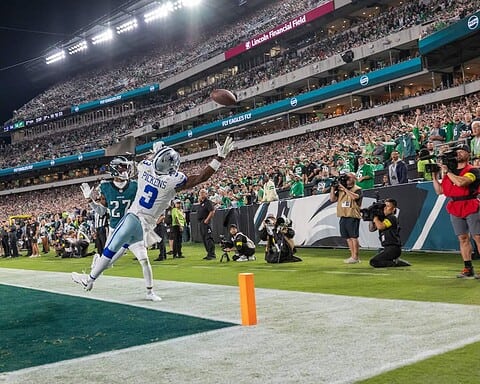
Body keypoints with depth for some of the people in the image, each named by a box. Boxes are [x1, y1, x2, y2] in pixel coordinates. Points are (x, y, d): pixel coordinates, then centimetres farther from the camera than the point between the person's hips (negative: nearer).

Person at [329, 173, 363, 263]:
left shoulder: (357, 189, -1)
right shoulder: (340, 189, 18)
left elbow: (355, 197, -21)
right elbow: (332, 199, 12)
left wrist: (344, 188, -16)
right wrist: (333, 188, 3)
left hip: (353, 216, -6)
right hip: (343, 216, 6)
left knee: (353, 237, -7)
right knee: (348, 237, 9)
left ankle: (355, 257, -4)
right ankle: (352, 256, 15)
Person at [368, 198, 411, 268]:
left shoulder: (392, 218, -12)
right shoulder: (382, 218, 14)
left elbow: (380, 226, -27)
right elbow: (371, 229, 11)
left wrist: (375, 217, -12)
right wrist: (372, 218, -4)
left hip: (393, 248, -10)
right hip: (388, 248, 10)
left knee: (373, 262, -18)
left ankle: (395, 262, -9)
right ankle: (395, 261, 15)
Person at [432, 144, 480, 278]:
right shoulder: (449, 172, 16)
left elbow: (460, 182, -21)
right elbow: (439, 191, 17)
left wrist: (447, 171, -10)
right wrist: (435, 176, 7)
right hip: (455, 209, 6)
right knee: (463, 238, 6)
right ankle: (468, 269, 9)